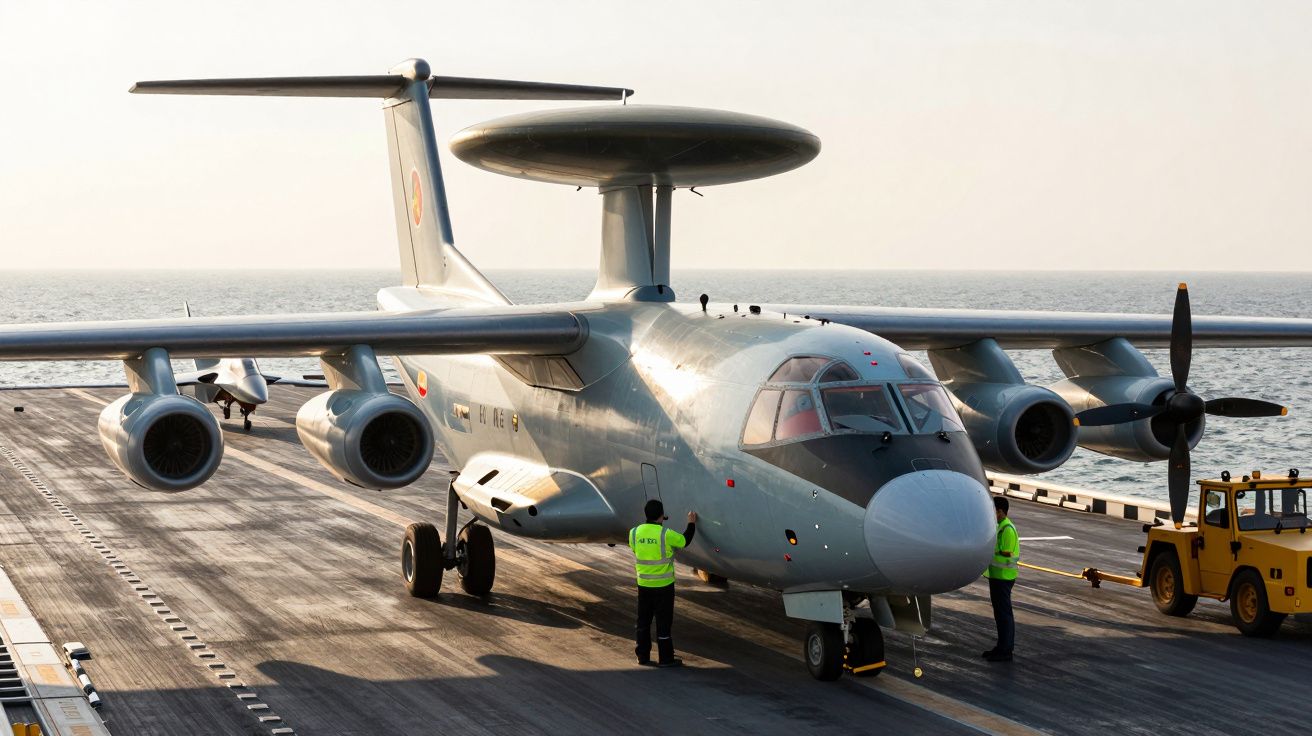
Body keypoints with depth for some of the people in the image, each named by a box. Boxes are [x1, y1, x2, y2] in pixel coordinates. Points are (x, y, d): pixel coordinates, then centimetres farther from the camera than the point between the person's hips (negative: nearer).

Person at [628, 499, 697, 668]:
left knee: (643, 621, 14)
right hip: (663, 585, -4)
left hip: (643, 584, 4)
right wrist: (691, 523, 17)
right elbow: (684, 541, -1)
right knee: (663, 622, 4)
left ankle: (643, 655, 20)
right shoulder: (666, 534, -17)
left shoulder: (634, 533, -4)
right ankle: (665, 658, 10)